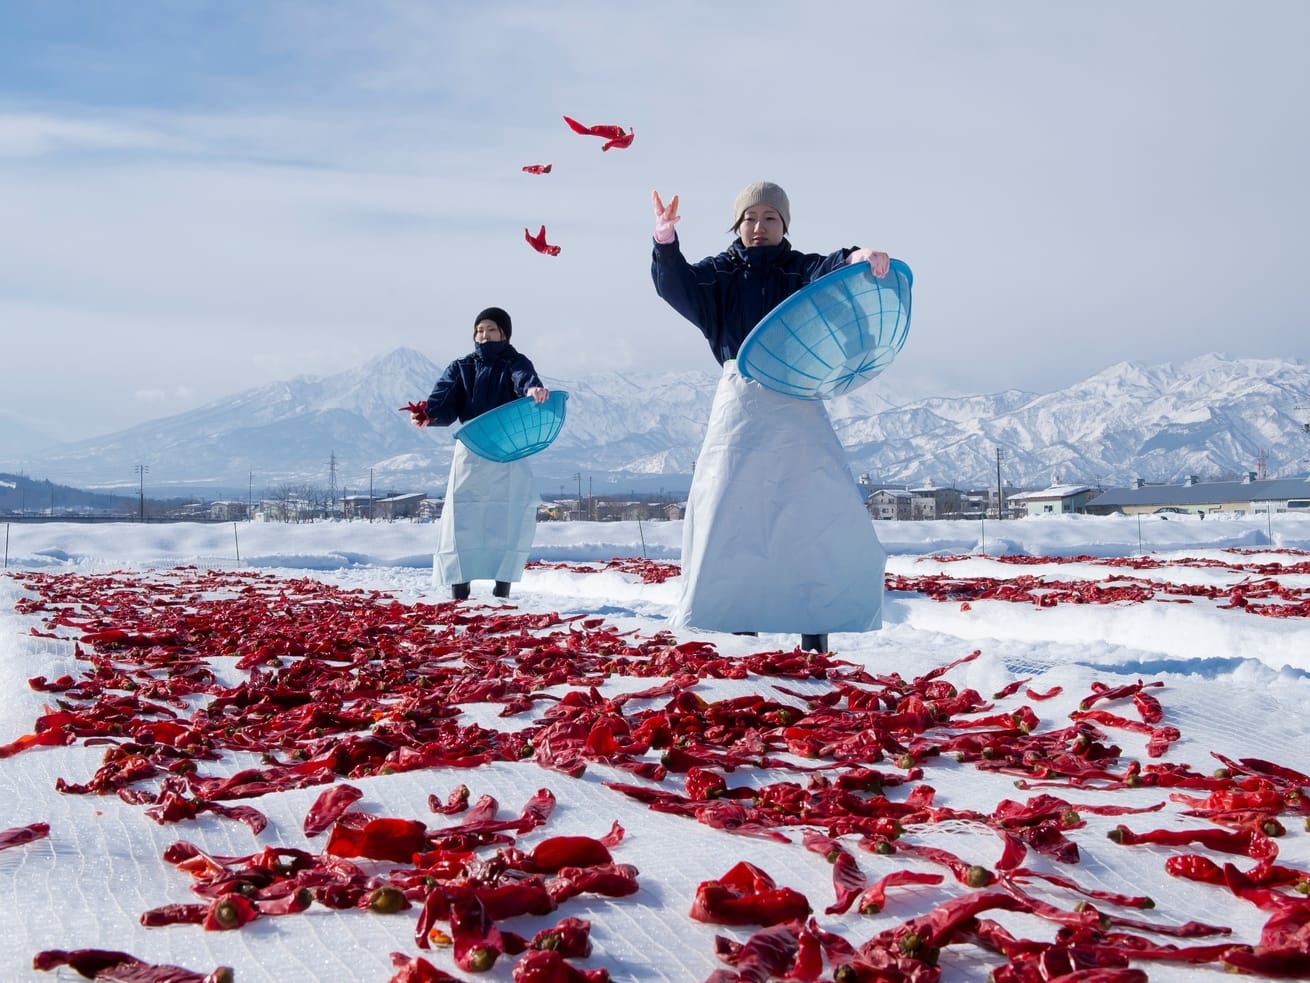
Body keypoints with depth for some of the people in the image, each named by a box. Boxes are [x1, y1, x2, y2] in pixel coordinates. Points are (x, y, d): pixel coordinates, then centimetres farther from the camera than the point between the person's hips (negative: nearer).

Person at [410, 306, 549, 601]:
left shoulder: (516, 364, 5)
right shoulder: (461, 367, 12)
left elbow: (526, 381, -19)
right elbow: (446, 405, -2)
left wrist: (534, 392, -44)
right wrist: (427, 415, -26)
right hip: (469, 451, 2)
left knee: (510, 518, -7)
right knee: (461, 517, -5)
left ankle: (503, 583, 0)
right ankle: (458, 584, -1)